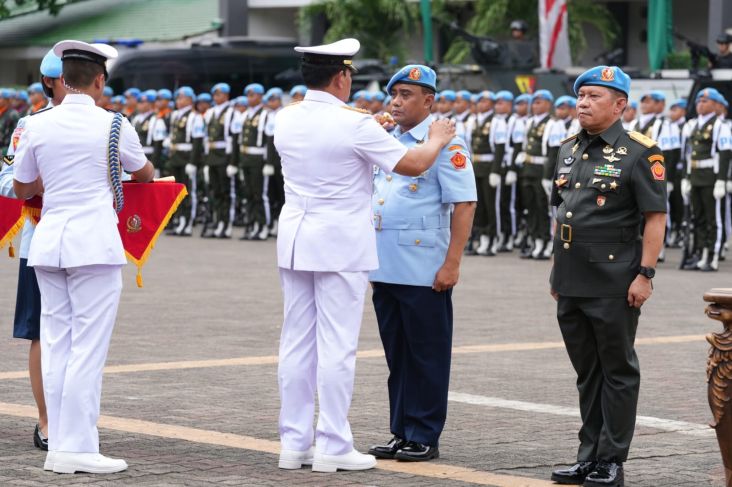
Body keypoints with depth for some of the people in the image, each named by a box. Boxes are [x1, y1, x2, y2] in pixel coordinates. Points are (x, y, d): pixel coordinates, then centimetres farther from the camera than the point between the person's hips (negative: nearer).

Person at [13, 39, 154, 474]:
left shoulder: (38, 126, 4)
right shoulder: (112, 126, -4)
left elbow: (22, 189, 14)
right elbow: (145, 174, 15)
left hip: (49, 241, 5)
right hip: (94, 242, -5)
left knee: (56, 345, 8)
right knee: (88, 347, -3)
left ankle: (59, 446, 11)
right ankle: (77, 447, -5)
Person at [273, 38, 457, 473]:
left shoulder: (286, 120, 5)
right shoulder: (355, 124, -14)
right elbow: (413, 164, -7)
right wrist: (437, 140, 12)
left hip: (295, 241, 6)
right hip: (341, 244, -6)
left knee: (297, 343, 9)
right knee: (337, 347, -3)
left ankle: (294, 442, 13)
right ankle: (333, 446, -1)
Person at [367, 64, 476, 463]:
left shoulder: (445, 143, -8)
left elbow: (464, 205, -12)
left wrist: (451, 264, -17)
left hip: (424, 272, -7)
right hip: (384, 266, 7)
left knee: (426, 354, 0)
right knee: (396, 354, 11)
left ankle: (424, 437, 6)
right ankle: (401, 433, 18)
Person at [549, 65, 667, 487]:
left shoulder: (640, 153, -9)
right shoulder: (569, 150, 13)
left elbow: (656, 218, -12)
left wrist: (645, 274, -18)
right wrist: (557, 269, 17)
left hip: (615, 286, -7)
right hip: (571, 285, 7)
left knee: (618, 371, 2)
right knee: (587, 373, 14)